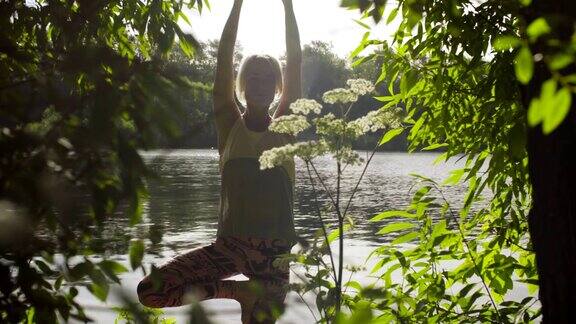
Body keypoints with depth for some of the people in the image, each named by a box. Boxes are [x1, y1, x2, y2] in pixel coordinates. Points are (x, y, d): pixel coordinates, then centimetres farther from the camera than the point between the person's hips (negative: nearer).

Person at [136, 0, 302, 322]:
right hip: (231, 245, 1)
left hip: (275, 250, 0)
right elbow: (225, 57, -1)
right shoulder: (230, 125, 4)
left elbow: (295, 60, -1)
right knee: (150, 291, -15)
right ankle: (239, 291, 0)